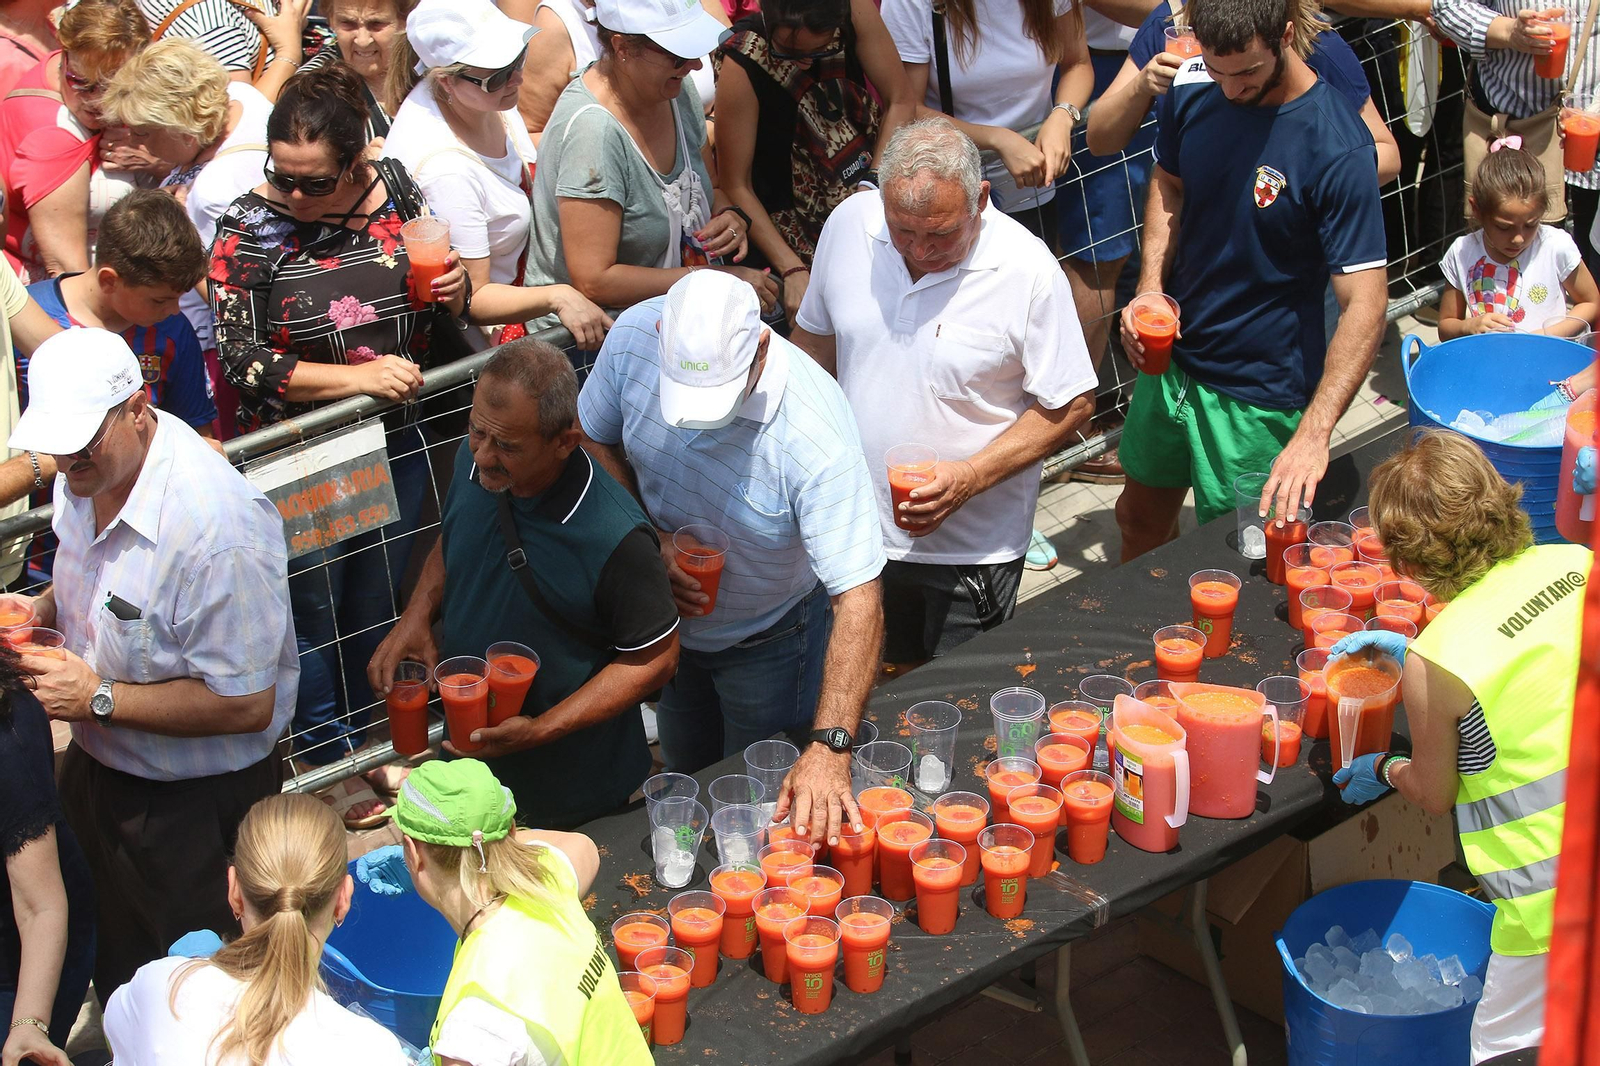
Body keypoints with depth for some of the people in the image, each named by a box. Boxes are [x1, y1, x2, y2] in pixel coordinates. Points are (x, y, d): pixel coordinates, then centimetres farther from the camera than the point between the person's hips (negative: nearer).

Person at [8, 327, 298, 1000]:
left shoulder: (216, 530, -34)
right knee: (117, 977, 27)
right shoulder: (86, 473, -6)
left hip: (195, 803, -8)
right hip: (98, 768, 8)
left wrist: (99, 697, -27)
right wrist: (42, 612, -6)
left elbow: (246, 705, -30)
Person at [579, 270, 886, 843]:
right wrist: (653, 540, -21)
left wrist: (830, 749, -50)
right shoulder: (634, 335, -27)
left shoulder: (816, 434, -41)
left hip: (768, 639, -4)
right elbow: (594, 438, -6)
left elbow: (858, 600, -41)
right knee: (685, 780, 28)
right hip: (669, 620, 4)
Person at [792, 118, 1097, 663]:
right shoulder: (849, 224, -7)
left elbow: (1071, 404, -12)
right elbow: (815, 338, 10)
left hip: (972, 548, -4)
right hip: (859, 532, 4)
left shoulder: (1028, 270, -19)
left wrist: (970, 477, -22)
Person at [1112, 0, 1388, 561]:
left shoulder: (1337, 147, -26)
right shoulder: (1192, 89, -9)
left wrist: (1314, 432, -37)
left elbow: (1364, 303, -27)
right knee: (1141, 515, 25)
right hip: (1170, 361, 6)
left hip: (1260, 396, -6)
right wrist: (1150, 289, -6)